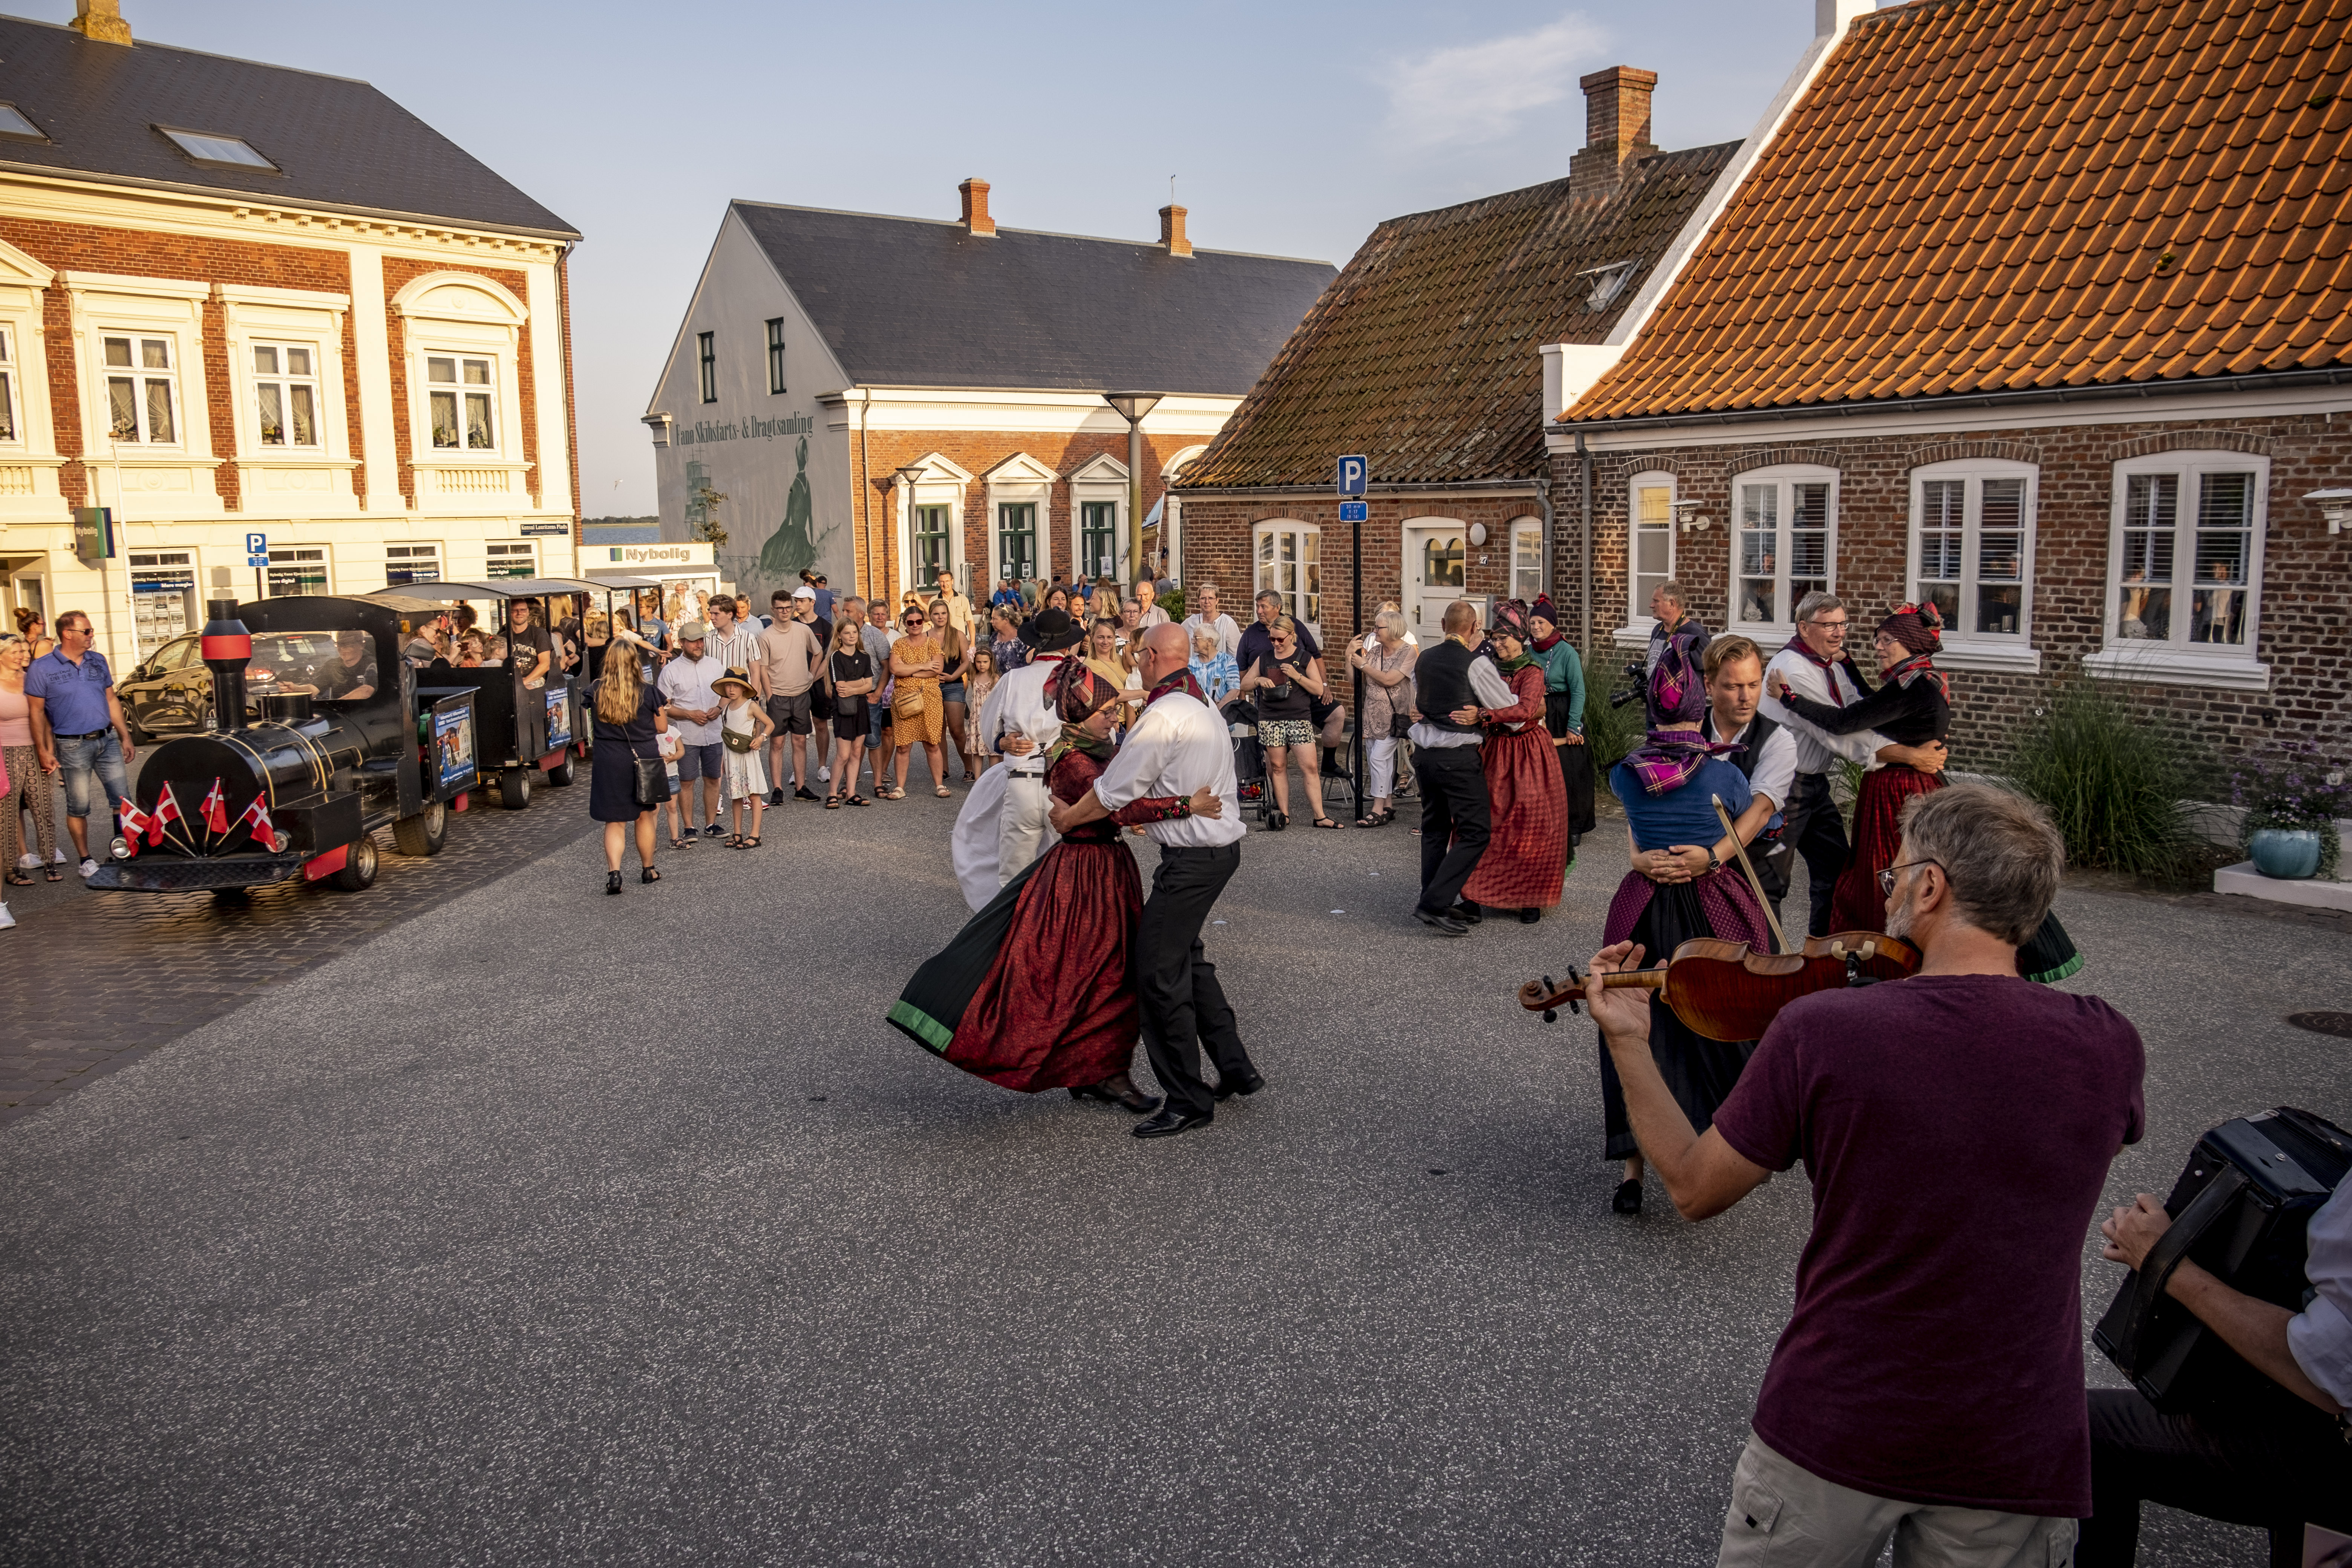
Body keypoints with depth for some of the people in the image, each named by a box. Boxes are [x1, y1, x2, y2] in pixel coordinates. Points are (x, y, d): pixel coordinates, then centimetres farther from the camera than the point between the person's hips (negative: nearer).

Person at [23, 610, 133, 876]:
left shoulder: (98, 661, 8)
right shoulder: (42, 668, -5)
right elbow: (37, 712, -3)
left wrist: (126, 738, 11)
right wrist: (44, 751, -8)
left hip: (107, 740, 4)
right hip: (73, 746, -4)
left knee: (122, 798, 1)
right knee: (79, 807, 4)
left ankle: (120, 839, 23)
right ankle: (86, 860, 14)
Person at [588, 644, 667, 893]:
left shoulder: (597, 692, -5)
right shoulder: (649, 693, -9)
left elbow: (592, 722, 11)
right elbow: (662, 728, 0)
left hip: (608, 760, 0)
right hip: (644, 759, 0)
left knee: (615, 821, 6)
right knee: (645, 816, 16)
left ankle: (614, 872, -10)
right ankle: (648, 870, 28)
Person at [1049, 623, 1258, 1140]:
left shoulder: (1162, 716, -17)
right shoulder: (1203, 709, 14)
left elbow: (1113, 792, -13)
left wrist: (1067, 819, 3)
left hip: (1192, 859, -10)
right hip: (1222, 845, 10)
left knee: (1159, 971, -4)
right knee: (1187, 957, 21)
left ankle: (1188, 1100, 2)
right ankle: (1236, 1068, 26)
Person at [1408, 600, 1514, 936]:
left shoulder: (1423, 659, 7)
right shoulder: (1476, 663, -11)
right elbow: (1511, 711, -5)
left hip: (1424, 751, 7)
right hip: (1458, 756, -7)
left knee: (1434, 828, 17)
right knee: (1475, 832, -1)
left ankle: (1437, 903, 20)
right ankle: (1434, 904, -9)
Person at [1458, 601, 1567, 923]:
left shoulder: (1532, 672, -11)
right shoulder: (1492, 668, 7)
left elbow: (1527, 709, -28)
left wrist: (1485, 715, -38)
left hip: (1528, 753, -5)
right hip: (1495, 751, 5)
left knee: (1529, 824, -2)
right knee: (1484, 821, -1)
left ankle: (1531, 899, 8)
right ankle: (1477, 894, 6)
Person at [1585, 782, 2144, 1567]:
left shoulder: (1818, 1030, -19)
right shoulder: (2108, 1045, -11)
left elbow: (1694, 1189, -6)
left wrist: (1628, 1042, 5)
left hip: (1832, 1430, -2)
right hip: (2017, 1457, 2)